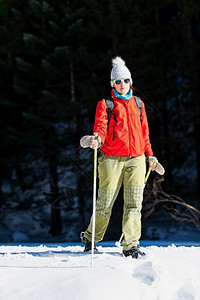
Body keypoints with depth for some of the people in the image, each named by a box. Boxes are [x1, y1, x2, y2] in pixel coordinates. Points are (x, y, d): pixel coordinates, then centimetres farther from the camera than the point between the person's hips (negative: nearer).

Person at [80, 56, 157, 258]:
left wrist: (149, 154, 18)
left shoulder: (138, 104, 18)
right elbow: (101, 126, -6)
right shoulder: (105, 104, 5)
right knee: (106, 201, 1)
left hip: (136, 158, 3)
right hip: (112, 158, -3)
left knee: (134, 203, -5)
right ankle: (90, 238, 21)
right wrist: (97, 138, -28)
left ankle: (131, 245, -4)